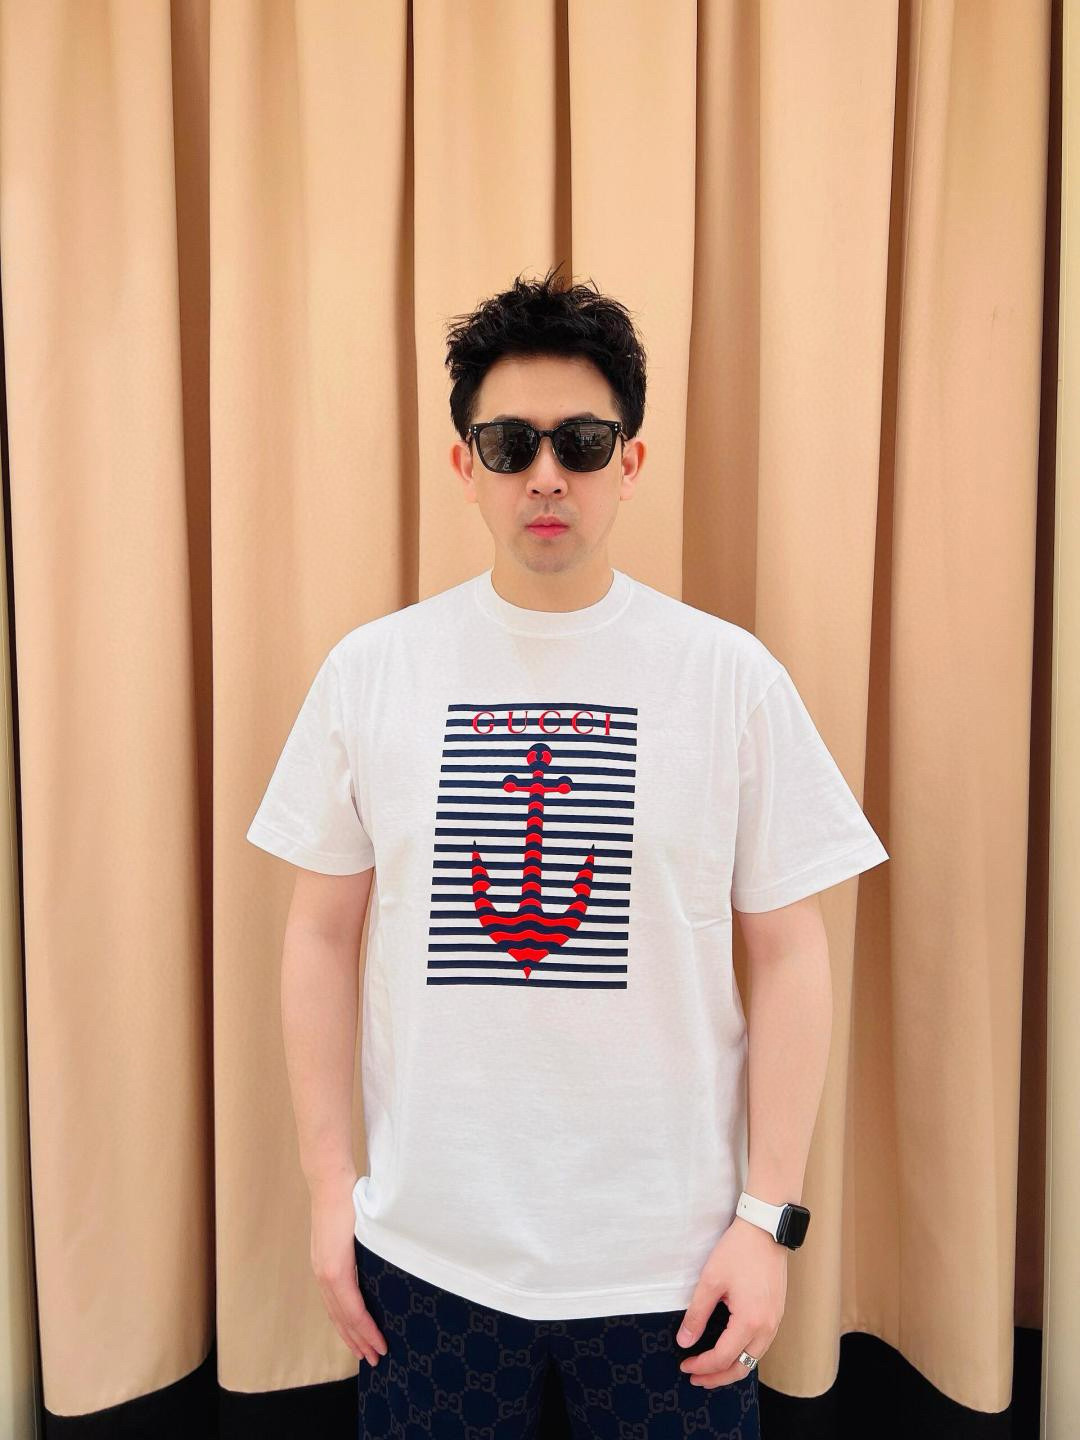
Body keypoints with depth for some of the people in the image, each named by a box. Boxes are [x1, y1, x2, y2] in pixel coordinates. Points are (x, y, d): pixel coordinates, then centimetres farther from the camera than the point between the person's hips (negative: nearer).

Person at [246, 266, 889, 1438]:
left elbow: (788, 950, -3)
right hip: (427, 1246, 1)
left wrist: (770, 1214, -5)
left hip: (669, 1253, 0)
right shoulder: (368, 670, -3)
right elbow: (322, 933, 2)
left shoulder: (732, 675, -6)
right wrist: (328, 1186, 1)